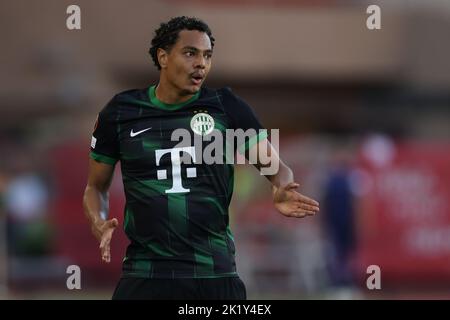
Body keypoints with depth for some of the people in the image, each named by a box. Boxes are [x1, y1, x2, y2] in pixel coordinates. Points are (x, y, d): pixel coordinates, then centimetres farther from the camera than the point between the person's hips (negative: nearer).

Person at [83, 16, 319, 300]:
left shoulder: (227, 108, 2)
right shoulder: (120, 113, 4)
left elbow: (274, 167, 3)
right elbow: (97, 186, 14)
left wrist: (280, 191, -21)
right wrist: (98, 223, -8)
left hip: (215, 274, 0)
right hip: (145, 273, 0)